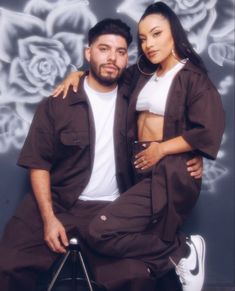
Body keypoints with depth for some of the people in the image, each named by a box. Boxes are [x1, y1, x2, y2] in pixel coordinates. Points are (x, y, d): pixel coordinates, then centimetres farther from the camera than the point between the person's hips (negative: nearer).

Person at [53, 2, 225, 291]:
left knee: (101, 233, -20)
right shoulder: (143, 73, 15)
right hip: (142, 169, 7)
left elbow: (209, 131, -15)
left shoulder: (192, 76, -4)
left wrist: (161, 149, -12)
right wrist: (78, 73, 11)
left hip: (170, 172, -7)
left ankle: (182, 252, -6)